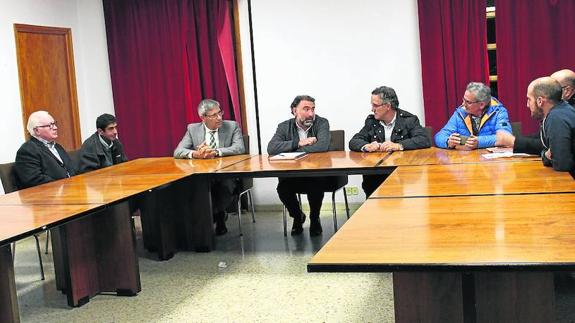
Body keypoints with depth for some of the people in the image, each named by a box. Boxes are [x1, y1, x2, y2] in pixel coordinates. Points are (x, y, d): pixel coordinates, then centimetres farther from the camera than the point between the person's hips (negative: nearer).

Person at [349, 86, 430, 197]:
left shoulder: (409, 120, 1)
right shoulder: (371, 121, 13)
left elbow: (424, 141, -12)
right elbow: (353, 142, 8)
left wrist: (398, 146, -25)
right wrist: (366, 146, -15)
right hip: (376, 171, 2)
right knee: (368, 181, -28)